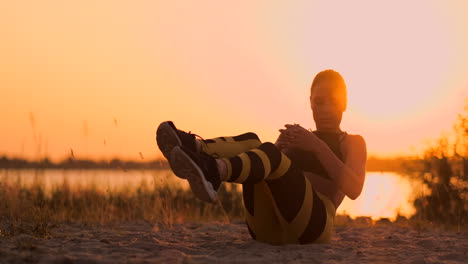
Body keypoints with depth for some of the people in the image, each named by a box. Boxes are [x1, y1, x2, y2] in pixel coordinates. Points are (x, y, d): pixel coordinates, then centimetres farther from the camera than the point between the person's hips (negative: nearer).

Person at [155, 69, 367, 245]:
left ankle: (212, 171, -61)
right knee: (251, 142, -17)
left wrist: (317, 146, -13)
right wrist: (278, 148, -3)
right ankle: (196, 149, -49)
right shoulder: (295, 140, 34)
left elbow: (354, 189, -2)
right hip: (268, 228, 4)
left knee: (268, 153, -29)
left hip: (311, 226, -4)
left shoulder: (353, 143, 20)